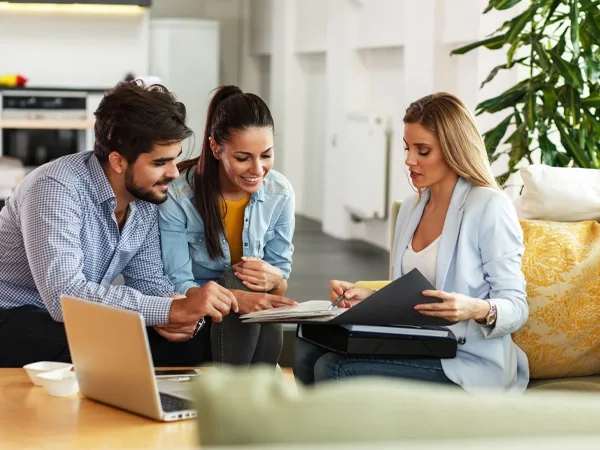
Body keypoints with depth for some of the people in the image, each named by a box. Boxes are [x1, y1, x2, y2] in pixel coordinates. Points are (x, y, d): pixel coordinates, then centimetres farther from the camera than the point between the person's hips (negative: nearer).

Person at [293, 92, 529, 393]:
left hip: (467, 361, -7)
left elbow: (516, 307, -10)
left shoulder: (489, 207, -8)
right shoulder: (411, 209, 16)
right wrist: (367, 297, 1)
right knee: (308, 350, -15)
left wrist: (477, 309, -31)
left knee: (334, 370, -23)